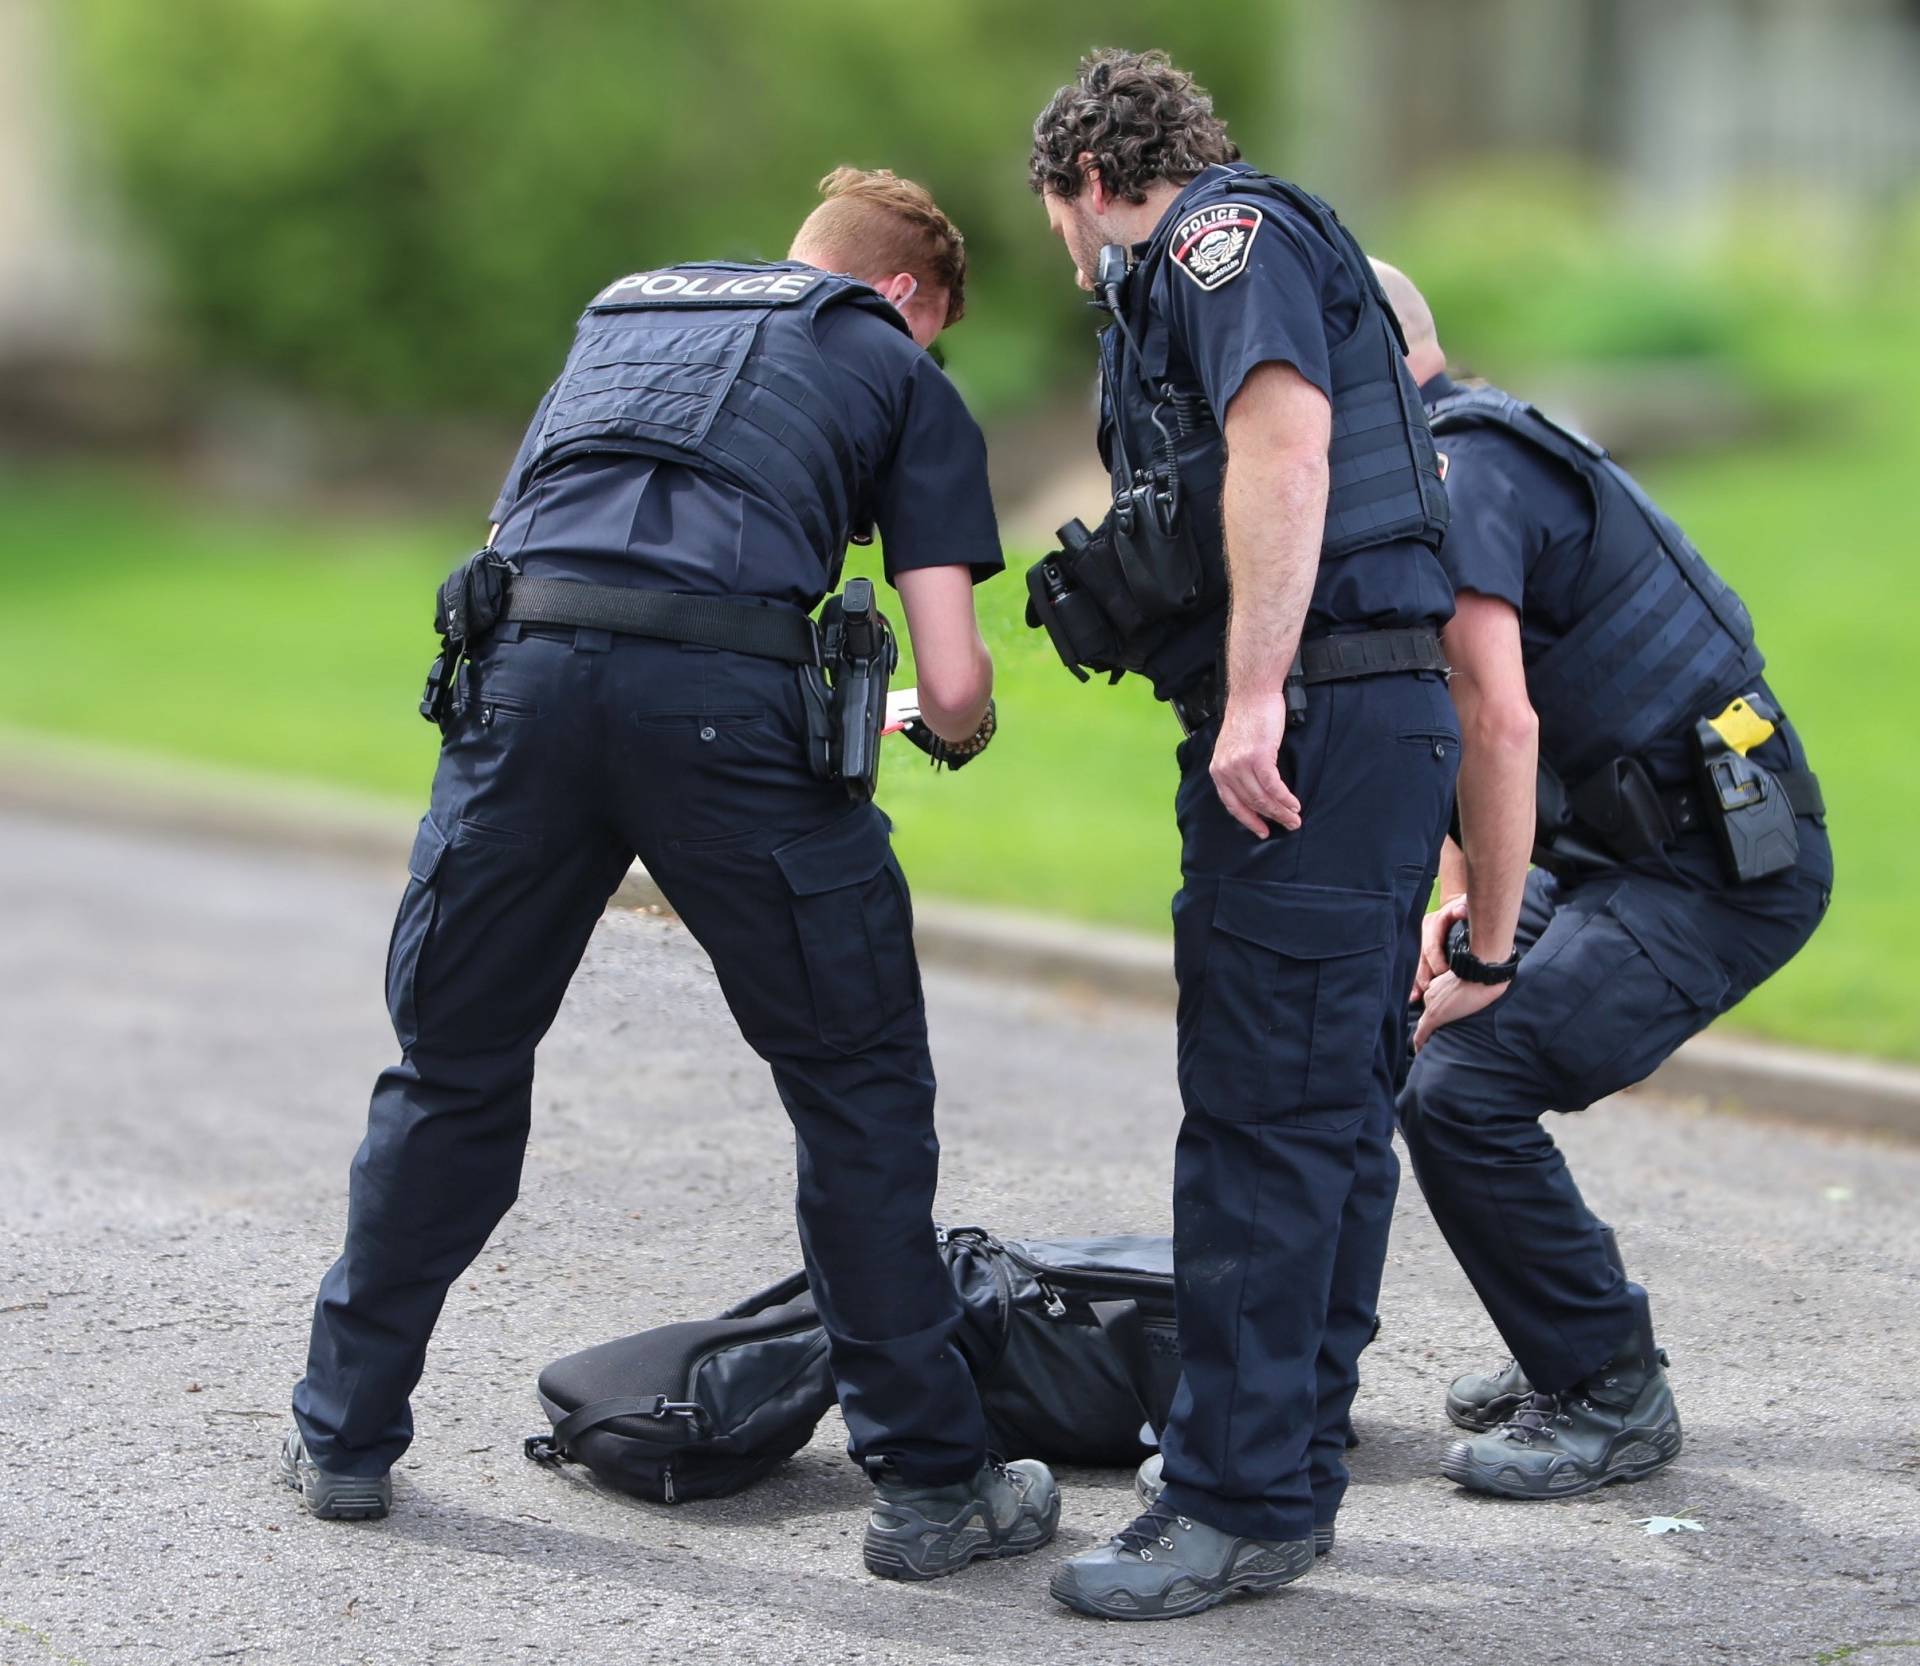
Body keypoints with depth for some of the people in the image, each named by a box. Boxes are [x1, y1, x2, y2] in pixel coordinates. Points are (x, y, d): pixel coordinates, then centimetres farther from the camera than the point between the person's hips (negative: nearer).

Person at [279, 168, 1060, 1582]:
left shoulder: (622, 311, 34)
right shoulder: (904, 379, 20)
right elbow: (954, 681, 11)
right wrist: (956, 731, 33)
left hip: (522, 669, 4)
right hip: (728, 695, -3)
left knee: (452, 1069, 18)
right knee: (860, 1089, 10)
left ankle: (346, 1435, 28)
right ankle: (932, 1485, 14)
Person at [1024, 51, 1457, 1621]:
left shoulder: (1224, 232, -3)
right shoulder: (1205, 286, 27)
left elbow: (1285, 446, -19)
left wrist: (1254, 698, -25)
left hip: (1317, 722, -10)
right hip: (1375, 724, 10)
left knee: (1265, 1112, -9)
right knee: (1331, 1113, 13)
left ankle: (1239, 1504, -6)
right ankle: (1292, 1464, 20)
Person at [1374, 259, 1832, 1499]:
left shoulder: (1458, 471, -18)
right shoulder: (1473, 454, 16)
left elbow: (1501, 721, -27)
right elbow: (1460, 713, 24)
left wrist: (1489, 955, -20)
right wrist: (1459, 905, 14)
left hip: (1723, 865, -11)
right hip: (1626, 841, 11)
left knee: (1462, 1083, -20)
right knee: (1400, 1036, 13)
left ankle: (1610, 1399, -4)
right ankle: (1584, 1346, 21)